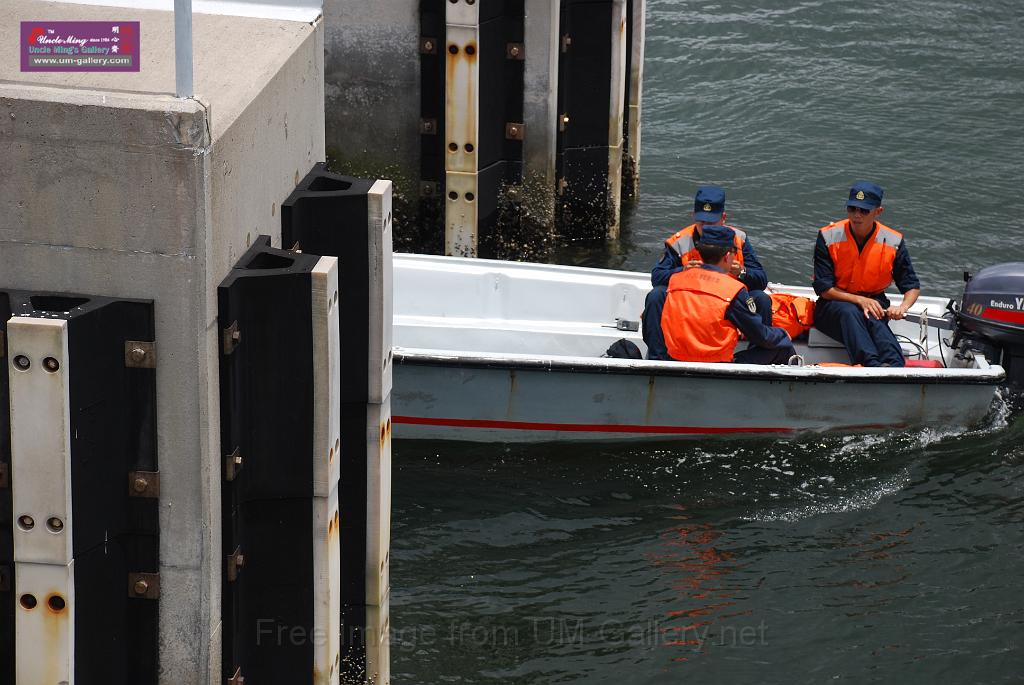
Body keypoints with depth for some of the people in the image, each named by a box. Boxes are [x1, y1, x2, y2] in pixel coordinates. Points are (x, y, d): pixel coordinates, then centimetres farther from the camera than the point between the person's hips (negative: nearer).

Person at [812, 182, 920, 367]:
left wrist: (902, 307, -19)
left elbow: (912, 286, 4)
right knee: (849, 312, -37)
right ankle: (873, 365, -61)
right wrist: (860, 300, -22)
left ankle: (896, 367, -62)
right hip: (834, 304, -1)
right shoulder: (828, 237, -8)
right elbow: (823, 288, -10)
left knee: (874, 318, -36)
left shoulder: (893, 242, -3)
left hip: (873, 302, 1)